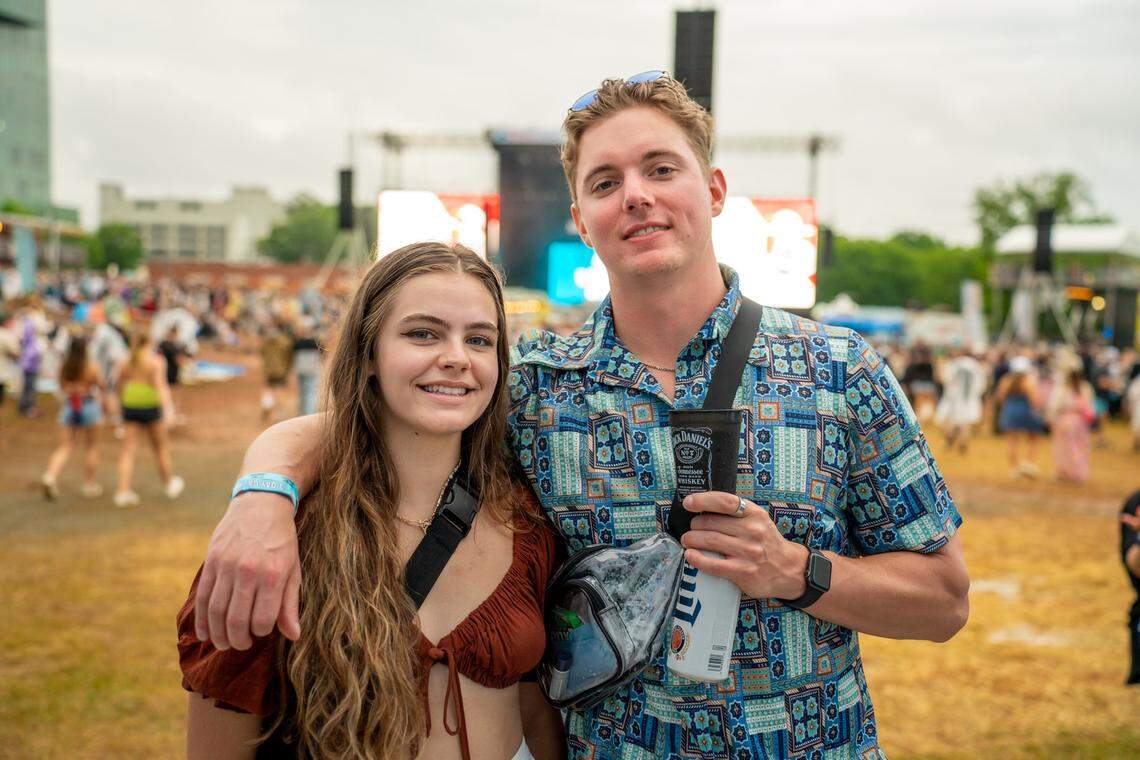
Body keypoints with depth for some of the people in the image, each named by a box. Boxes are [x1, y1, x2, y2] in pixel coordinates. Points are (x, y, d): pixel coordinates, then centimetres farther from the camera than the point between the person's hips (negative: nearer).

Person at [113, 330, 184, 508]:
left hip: (130, 405, 4)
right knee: (161, 446, 13)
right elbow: (160, 385, -16)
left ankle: (123, 490, -6)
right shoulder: (156, 360, -6)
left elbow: (120, 386, 15)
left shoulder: (126, 362, 8)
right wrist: (166, 407, -22)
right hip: (150, 405, -4)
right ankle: (170, 483, 29)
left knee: (128, 450, 3)